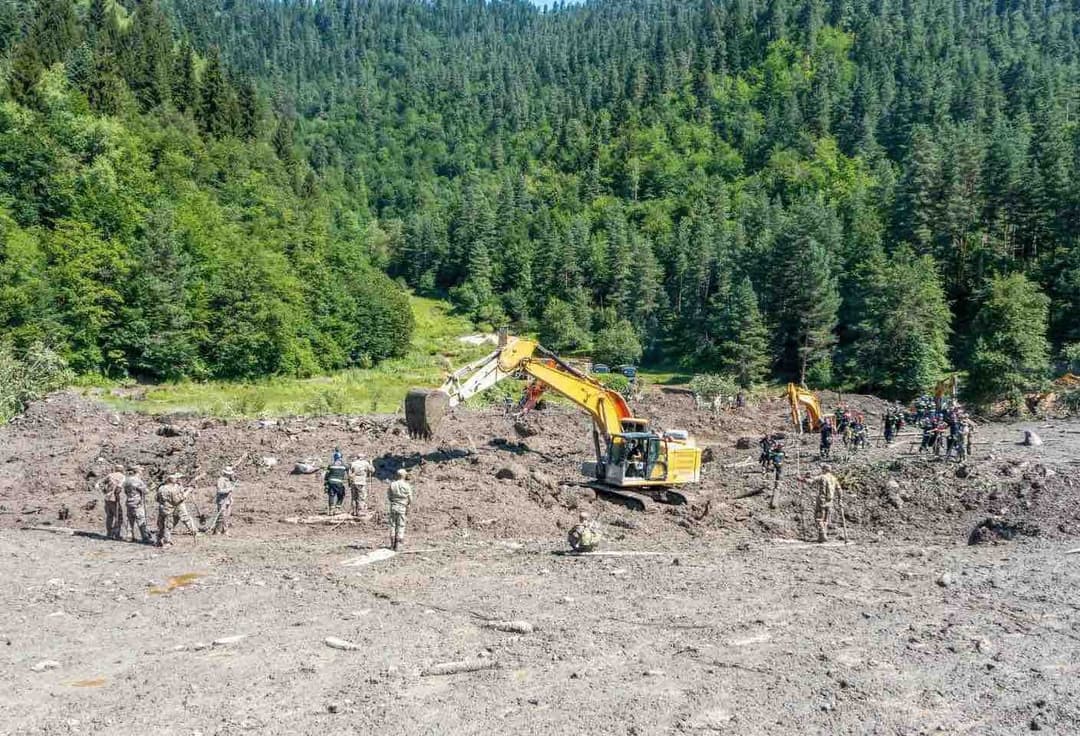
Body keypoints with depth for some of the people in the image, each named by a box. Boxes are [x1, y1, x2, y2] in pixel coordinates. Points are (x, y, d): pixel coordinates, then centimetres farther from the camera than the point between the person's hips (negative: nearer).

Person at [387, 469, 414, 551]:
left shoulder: (392, 485, -2)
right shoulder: (407, 486, -9)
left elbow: (388, 496, 4)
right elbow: (410, 499, -6)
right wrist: (409, 504, 13)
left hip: (393, 507, 3)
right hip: (402, 508, -2)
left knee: (393, 525, 11)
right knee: (401, 526, 5)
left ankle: (392, 544, 13)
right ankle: (398, 545, 4)